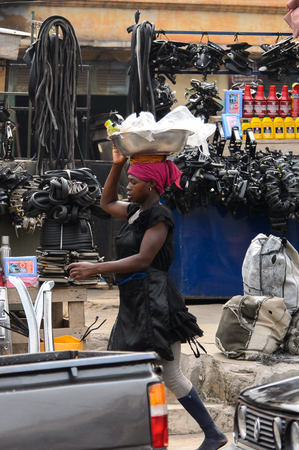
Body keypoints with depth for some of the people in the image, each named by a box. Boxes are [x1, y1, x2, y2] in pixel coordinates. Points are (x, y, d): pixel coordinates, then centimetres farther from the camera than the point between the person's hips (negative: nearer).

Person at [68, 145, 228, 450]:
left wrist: (95, 269, -21)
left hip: (154, 303, -10)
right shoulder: (135, 211, 14)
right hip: (133, 303, 10)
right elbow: (106, 203, 33)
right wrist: (117, 165, 21)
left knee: (170, 376, -6)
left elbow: (142, 259, -20)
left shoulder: (158, 215, -12)